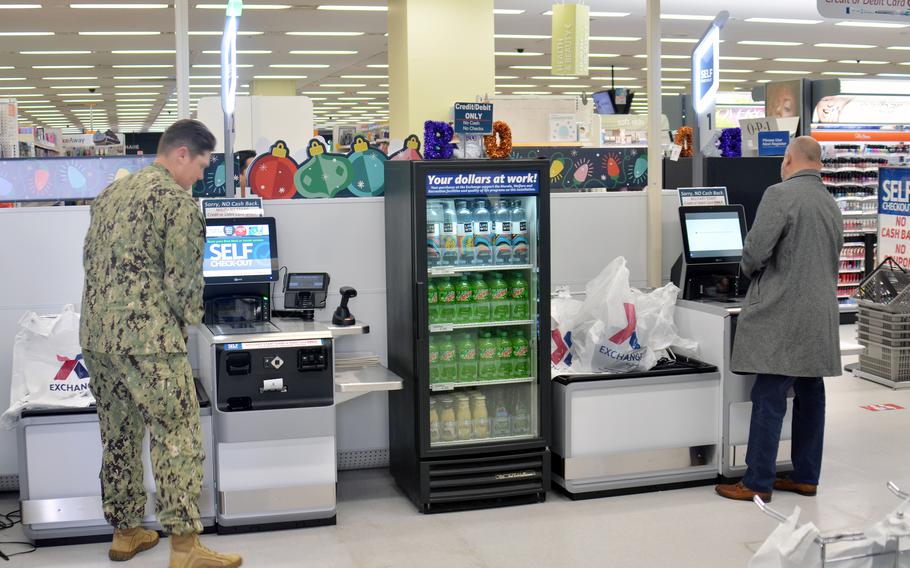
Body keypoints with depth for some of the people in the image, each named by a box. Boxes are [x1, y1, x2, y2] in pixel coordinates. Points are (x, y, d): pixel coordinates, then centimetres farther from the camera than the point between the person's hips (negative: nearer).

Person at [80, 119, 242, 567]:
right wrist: (185, 324, 5)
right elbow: (183, 280, -11)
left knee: (118, 437, 16)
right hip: (146, 336, -9)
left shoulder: (111, 192, 18)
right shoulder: (178, 201, -8)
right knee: (178, 437, -3)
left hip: (96, 333, 9)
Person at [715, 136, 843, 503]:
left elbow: (755, 251, -16)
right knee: (810, 395, 13)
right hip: (820, 316, 8)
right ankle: (806, 477, 21)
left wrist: (749, 270, 4)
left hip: (782, 314, -8)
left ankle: (757, 483, 0)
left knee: (769, 398, -4)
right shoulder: (832, 205, 13)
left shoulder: (780, 195, -12)